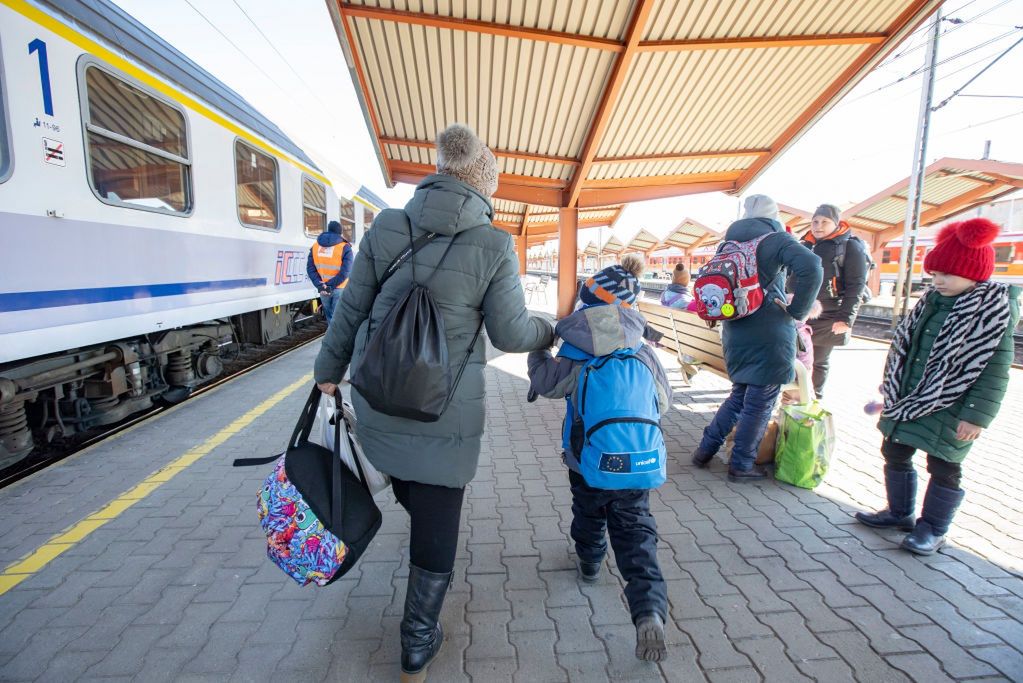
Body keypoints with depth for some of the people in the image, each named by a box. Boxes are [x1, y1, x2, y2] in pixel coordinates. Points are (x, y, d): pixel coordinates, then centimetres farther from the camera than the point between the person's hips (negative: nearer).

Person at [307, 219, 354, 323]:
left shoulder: (315, 246, 5)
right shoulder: (345, 247, -9)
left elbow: (310, 268, -1)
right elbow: (345, 272, -18)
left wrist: (320, 285, -7)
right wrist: (330, 285, -15)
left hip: (323, 290, 4)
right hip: (340, 289, -4)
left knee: (330, 316, 19)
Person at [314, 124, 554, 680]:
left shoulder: (386, 226, -3)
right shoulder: (492, 245, -12)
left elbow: (352, 310, 2)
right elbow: (510, 333, -7)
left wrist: (330, 369, 17)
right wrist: (550, 332, 15)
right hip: (443, 410, -4)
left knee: (402, 474, 32)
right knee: (437, 518, 13)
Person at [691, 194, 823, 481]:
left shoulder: (731, 240, 11)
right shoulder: (776, 239, -7)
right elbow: (811, 267, -23)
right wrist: (797, 311, -14)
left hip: (734, 331, 6)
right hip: (770, 333, -6)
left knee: (740, 394, 22)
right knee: (760, 403, 7)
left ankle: (705, 450, 23)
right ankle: (741, 465, 17)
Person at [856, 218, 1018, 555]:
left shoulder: (996, 308, -13)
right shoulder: (932, 300, 6)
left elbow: (996, 369, -15)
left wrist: (977, 416, -19)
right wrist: (890, 392, 15)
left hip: (950, 408, -7)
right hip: (907, 400, 7)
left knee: (943, 467, 6)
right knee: (895, 453, 14)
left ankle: (933, 529, 22)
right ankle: (899, 512, 31)